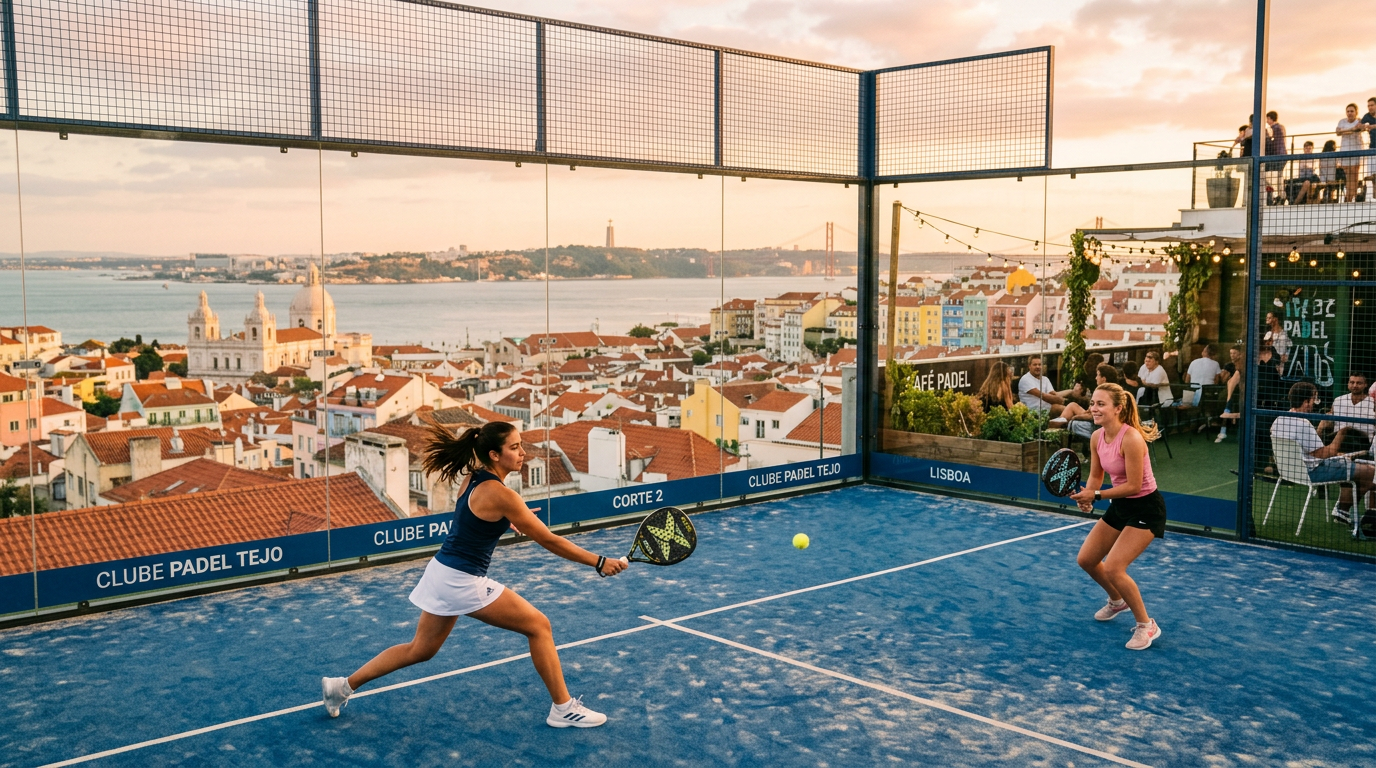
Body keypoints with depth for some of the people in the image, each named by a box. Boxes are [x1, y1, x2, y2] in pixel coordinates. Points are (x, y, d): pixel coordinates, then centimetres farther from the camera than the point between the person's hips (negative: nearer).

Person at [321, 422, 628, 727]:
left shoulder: (472, 478, 2)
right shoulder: (501, 495, -21)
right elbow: (549, 540, -17)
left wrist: (509, 519, 14)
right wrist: (600, 563, -12)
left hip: (441, 572, 9)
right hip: (463, 581, -9)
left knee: (420, 650, 23)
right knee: (538, 626, 2)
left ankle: (343, 686, 29)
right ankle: (563, 708, 9)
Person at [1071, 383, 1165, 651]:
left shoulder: (1131, 439, -28)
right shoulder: (1097, 437, -4)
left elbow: (1133, 485, -26)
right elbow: (1096, 476, 6)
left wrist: (1096, 495, -26)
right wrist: (1087, 497, -14)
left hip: (1145, 508, -9)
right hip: (1119, 506, 9)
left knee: (1113, 568, -18)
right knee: (1086, 560, 13)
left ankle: (1147, 626, 2)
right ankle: (1117, 601, 43)